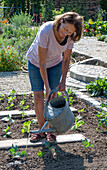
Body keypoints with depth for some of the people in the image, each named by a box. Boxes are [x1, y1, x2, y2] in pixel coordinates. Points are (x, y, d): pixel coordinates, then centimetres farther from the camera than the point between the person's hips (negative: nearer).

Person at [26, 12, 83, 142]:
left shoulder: (70, 37, -24)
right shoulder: (45, 31, -37)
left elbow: (66, 60, -9)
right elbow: (42, 63, -32)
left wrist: (63, 81, -10)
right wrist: (47, 86, -29)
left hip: (55, 64, 2)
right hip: (35, 63, -2)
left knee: (52, 97, -2)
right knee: (38, 98, -5)